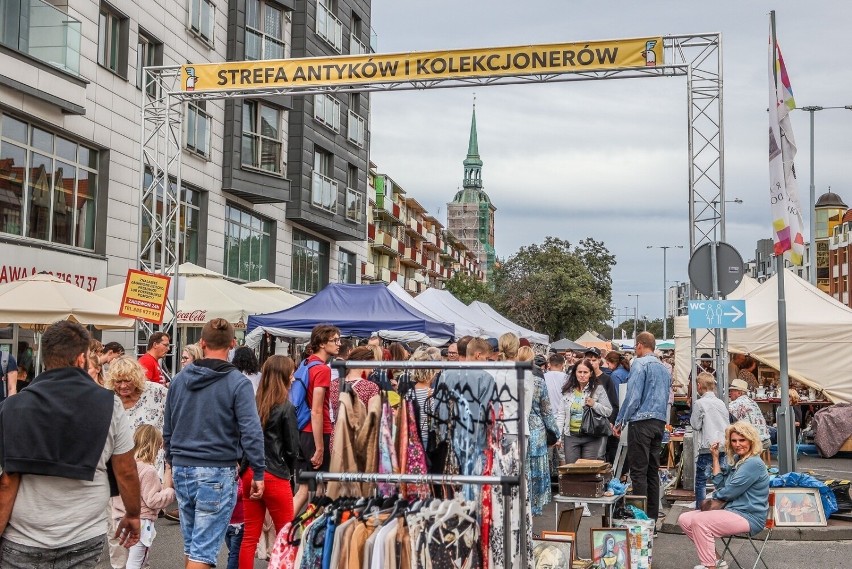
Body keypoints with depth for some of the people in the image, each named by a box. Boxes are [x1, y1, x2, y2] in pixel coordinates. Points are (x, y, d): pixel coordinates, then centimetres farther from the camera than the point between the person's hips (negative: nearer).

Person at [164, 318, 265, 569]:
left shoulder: (179, 379, 6)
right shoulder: (238, 383, -10)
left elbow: (168, 429, 13)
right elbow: (251, 433, -14)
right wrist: (258, 473, -7)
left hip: (182, 470, 5)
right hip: (217, 472, -5)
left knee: (191, 544, 17)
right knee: (204, 549, -3)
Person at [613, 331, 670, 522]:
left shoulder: (639, 364, -8)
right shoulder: (664, 368, 17)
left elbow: (633, 396, -13)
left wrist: (620, 421, -7)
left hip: (641, 422, -8)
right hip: (660, 421, 8)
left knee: (639, 471, -6)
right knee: (653, 470, 11)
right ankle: (652, 516, 14)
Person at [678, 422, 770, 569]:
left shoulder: (753, 464, -16)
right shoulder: (735, 459, 13)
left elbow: (728, 492, -16)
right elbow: (720, 485, 11)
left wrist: (714, 497, 4)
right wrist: (716, 458, 6)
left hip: (749, 517, -10)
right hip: (732, 510, 10)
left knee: (699, 521, -28)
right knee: (684, 519, 0)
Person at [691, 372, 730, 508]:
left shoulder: (700, 403, -8)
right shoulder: (721, 403, 10)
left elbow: (695, 425, -6)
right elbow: (728, 424, 15)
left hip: (707, 447, -6)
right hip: (723, 446, 6)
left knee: (701, 481, 0)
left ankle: (700, 510, -2)